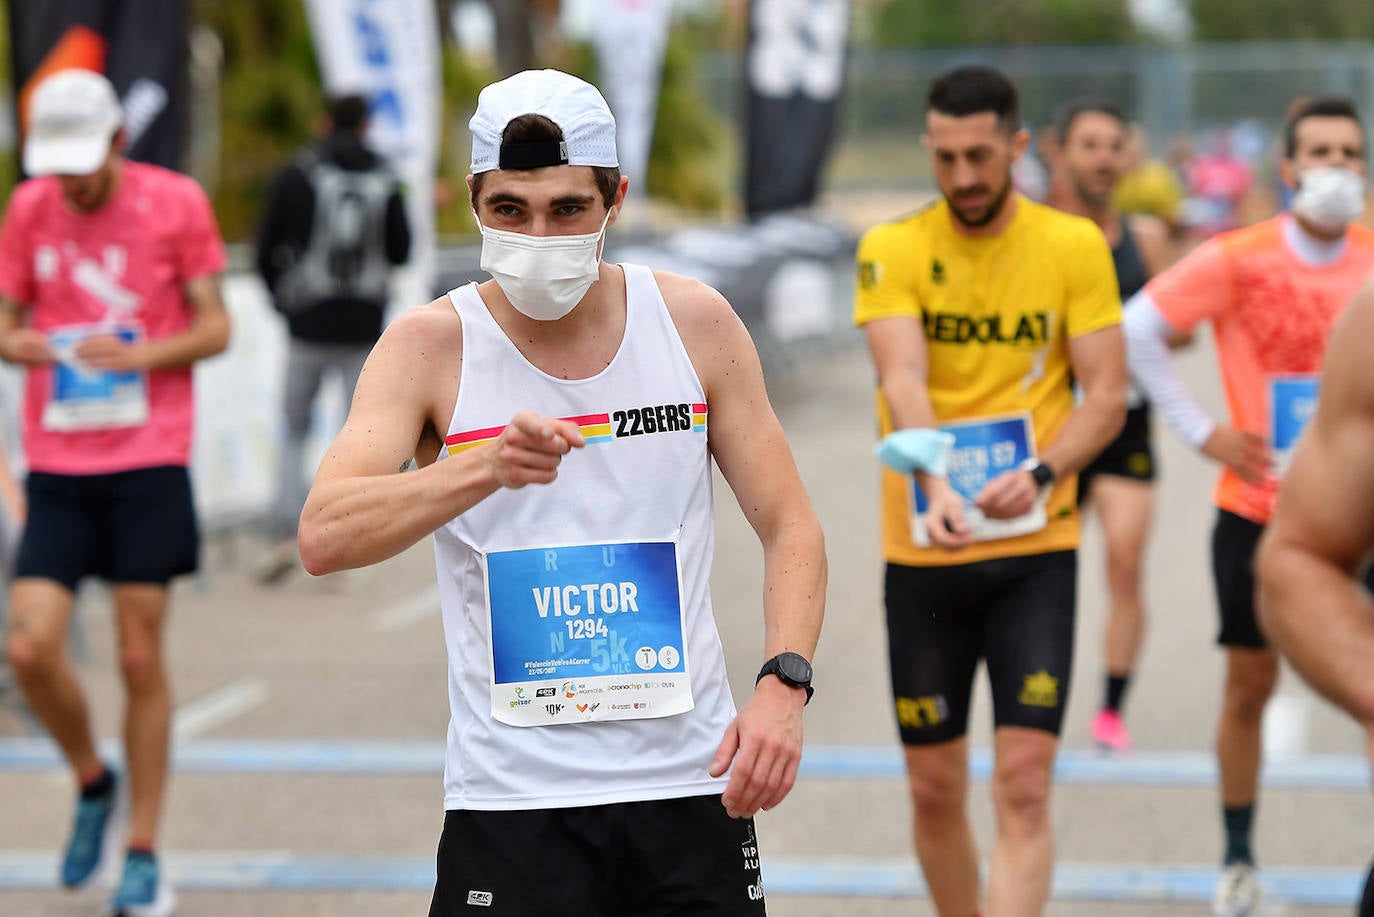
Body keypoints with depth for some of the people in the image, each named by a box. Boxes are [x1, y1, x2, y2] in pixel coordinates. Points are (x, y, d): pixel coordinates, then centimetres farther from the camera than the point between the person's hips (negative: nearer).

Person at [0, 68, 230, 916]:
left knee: (142, 660, 0)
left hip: (150, 462, -2)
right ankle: (94, 783, 21)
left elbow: (215, 328, 0)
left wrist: (138, 355, -17)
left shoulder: (176, 203, -3)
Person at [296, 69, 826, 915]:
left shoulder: (695, 324, 2)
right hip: (510, 803, -2)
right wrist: (486, 468, -32)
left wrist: (784, 683, -11)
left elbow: (791, 527, 6)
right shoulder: (431, 346, -4)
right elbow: (324, 537, -16)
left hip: (690, 782, 2)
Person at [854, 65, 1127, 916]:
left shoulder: (1074, 246, -1)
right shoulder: (893, 249, -3)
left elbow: (1107, 395, -3)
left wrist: (1040, 475, -23)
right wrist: (936, 486, -37)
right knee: (935, 787, 10)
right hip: (922, 555, 1)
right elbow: (903, 380, -18)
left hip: (1035, 551, -1)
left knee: (1025, 788, -10)